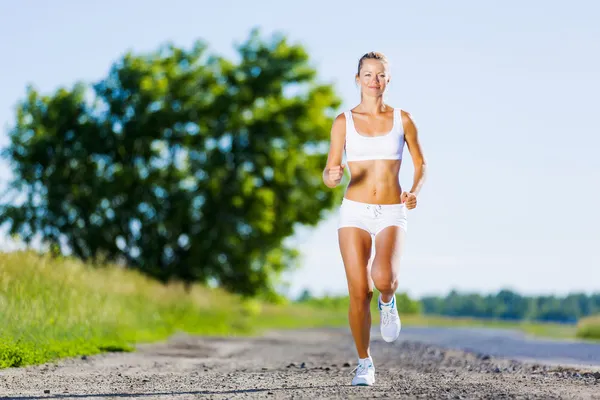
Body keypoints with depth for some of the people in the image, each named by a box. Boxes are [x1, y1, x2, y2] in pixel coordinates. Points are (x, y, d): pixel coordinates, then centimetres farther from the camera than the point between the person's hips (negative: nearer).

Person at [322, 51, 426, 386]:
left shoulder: (402, 119, 3)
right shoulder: (344, 121, 2)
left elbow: (420, 165, 11)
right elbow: (329, 173, 2)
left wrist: (415, 192, -9)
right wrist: (333, 177, -22)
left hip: (392, 215, -1)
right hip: (355, 212, 1)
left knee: (384, 278, -27)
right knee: (359, 292, -4)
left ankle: (388, 302, 12)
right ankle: (365, 364, 15)